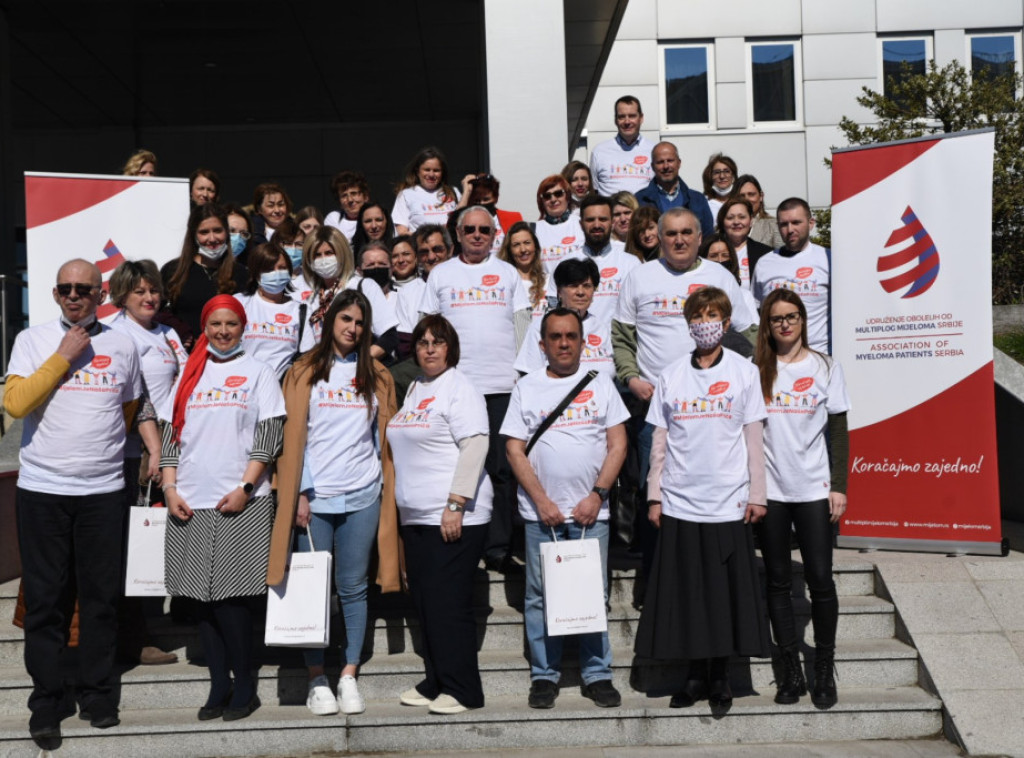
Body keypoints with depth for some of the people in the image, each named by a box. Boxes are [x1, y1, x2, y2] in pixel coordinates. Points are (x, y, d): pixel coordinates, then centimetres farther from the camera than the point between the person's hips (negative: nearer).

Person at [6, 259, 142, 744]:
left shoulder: (121, 347, 8)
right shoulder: (32, 341, 2)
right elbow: (15, 403, -12)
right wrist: (64, 356, -11)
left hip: (103, 490, 2)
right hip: (41, 490, -1)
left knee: (102, 596, 6)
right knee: (44, 599, 3)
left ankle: (97, 694, 20)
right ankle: (46, 702, 14)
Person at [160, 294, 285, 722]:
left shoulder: (258, 373, 6)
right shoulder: (189, 374, 16)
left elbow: (268, 437, -2)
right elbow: (171, 432, 13)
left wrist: (245, 487, -11)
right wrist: (170, 487, 1)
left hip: (241, 503, -4)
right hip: (190, 503, 4)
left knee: (230, 598, -6)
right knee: (203, 598, 5)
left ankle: (244, 687, 6)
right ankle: (219, 685, 15)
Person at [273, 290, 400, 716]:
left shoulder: (377, 377, 10)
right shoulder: (305, 373, 4)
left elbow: (385, 438, 11)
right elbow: (294, 437, 0)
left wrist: (389, 490, 3)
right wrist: (299, 495, -6)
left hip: (363, 496, 2)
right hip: (317, 497, -1)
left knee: (353, 588, 5)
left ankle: (349, 677, 12)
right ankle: (317, 679, 11)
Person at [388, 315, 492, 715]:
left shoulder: (459, 388, -8)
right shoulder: (414, 388, 18)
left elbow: (475, 446, -17)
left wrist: (456, 504, -21)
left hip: (453, 517, -8)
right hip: (416, 516, 9)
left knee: (449, 604, -7)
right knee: (424, 602, 11)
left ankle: (461, 689, 2)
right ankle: (435, 682, 21)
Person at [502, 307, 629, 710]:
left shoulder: (600, 383, 8)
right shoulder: (526, 388, 5)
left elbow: (617, 444, 3)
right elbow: (515, 450, 1)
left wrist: (597, 495, -8)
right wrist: (541, 501, -8)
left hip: (591, 510, 0)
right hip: (541, 511, 0)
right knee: (541, 595, 5)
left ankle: (597, 674, 14)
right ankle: (544, 676, 16)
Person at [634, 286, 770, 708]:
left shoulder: (743, 372, 2)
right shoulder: (671, 376, 6)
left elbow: (753, 439, 2)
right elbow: (660, 442, 8)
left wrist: (756, 494, -1)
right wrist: (654, 495, 5)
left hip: (728, 503, -1)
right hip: (679, 503, 2)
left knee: (727, 589, 4)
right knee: (686, 591, 5)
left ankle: (720, 675, 17)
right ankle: (696, 674, 17)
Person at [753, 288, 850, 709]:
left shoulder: (825, 367, 4)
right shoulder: (756, 369, 5)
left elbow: (839, 431, 4)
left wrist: (839, 486, -3)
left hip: (814, 489, -1)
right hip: (769, 489, 1)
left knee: (820, 579, -2)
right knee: (778, 581, 6)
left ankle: (824, 667, 12)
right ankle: (790, 667, 16)